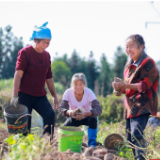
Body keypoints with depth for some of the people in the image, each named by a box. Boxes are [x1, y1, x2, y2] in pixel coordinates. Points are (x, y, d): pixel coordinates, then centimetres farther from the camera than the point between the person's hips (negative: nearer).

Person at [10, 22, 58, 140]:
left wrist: (54, 96, 17)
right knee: (25, 123, -4)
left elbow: (49, 77, 19)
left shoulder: (47, 55, 10)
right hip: (25, 94, -5)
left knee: (50, 114, -16)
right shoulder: (25, 52, -8)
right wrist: (15, 96, -22)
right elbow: (18, 74, -15)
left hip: (40, 95, 5)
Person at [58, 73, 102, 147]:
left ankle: (92, 144, -16)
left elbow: (98, 109, -36)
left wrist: (85, 113, -55)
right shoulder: (68, 92, -23)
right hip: (74, 118, 1)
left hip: (86, 117, -1)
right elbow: (61, 108, -27)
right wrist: (68, 112, -51)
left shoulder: (89, 93, -27)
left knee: (93, 119, -33)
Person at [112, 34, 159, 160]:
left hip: (142, 106, -9)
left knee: (136, 134, -24)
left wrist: (125, 85, -25)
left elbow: (144, 86, -16)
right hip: (130, 106, 9)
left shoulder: (148, 63, -9)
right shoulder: (129, 64, 16)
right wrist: (119, 89, -1)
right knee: (130, 139, 10)